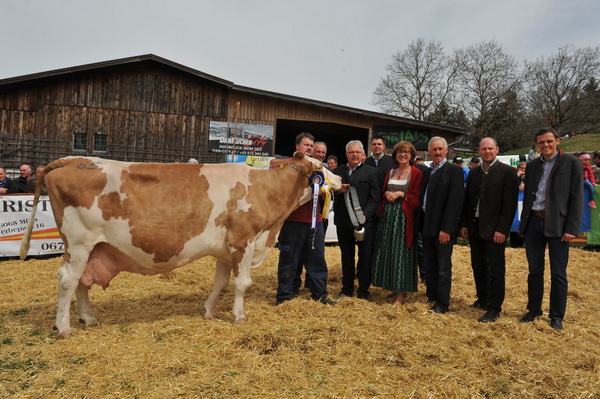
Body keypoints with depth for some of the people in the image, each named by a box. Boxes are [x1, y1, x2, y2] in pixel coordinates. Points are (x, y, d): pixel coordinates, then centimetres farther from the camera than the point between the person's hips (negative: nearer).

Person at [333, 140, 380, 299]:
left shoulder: (371, 172, -2)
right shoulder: (338, 171, 9)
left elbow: (374, 198, -7)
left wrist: (365, 215, -19)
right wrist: (338, 190, -12)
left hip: (365, 221, -3)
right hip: (343, 221, 4)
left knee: (365, 256, 5)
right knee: (346, 257, 14)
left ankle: (363, 290, 18)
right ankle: (347, 288, 26)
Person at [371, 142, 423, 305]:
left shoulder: (416, 173, -2)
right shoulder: (390, 172, 14)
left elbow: (416, 198, -6)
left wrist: (400, 194, -15)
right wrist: (387, 194, -4)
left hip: (404, 216, -5)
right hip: (387, 214, 5)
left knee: (400, 252, -4)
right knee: (386, 250, 6)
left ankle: (401, 291, 6)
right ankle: (392, 285, 20)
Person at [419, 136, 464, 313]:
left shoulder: (454, 171, -8)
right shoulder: (427, 172, 14)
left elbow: (455, 201, -16)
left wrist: (446, 229, -20)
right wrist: (422, 224, 7)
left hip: (443, 227, -7)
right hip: (427, 225, 7)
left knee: (443, 267, 2)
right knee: (429, 265, 15)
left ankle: (442, 303, 13)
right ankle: (431, 297, 28)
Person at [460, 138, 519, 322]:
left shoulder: (507, 172, -6)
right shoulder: (474, 172, 11)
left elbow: (510, 204, -11)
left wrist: (502, 229, -16)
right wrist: (464, 224, 6)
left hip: (494, 229, -6)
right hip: (474, 227, 6)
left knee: (496, 269, 0)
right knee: (478, 266, 15)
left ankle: (494, 308, 7)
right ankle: (483, 298, 30)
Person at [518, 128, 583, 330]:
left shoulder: (571, 162, -2)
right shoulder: (532, 165, 11)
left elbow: (577, 197, -6)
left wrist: (572, 228, -12)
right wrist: (524, 223, 10)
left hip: (557, 224, -4)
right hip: (533, 222, 4)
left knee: (558, 273, 4)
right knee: (534, 270, 12)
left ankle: (557, 316, 17)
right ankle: (533, 310, 25)